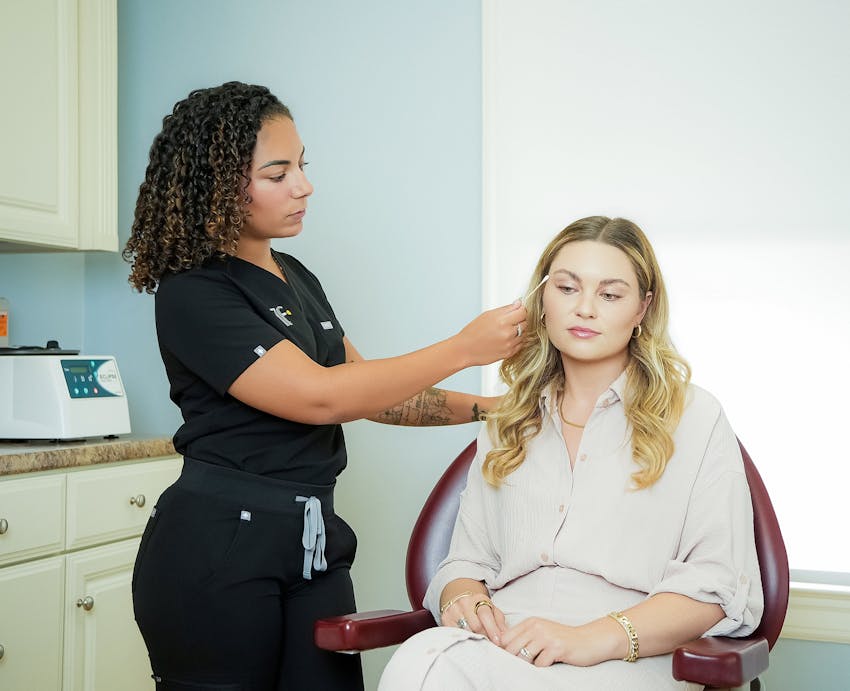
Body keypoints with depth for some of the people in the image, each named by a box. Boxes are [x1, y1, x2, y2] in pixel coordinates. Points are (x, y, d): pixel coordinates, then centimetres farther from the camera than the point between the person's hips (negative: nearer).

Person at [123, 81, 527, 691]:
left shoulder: (295, 278, 13)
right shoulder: (192, 295, -13)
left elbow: (365, 390, 17)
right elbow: (321, 397, -21)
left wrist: (480, 407, 5)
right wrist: (463, 349, -17)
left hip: (315, 543, 7)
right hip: (218, 550, -7)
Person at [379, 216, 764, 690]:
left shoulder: (694, 419, 8)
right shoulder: (507, 425, 22)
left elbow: (721, 585, -2)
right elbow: (468, 560, 20)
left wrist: (593, 637, -16)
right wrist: (462, 599, -6)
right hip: (505, 646, 4)